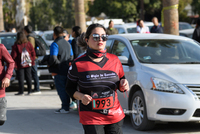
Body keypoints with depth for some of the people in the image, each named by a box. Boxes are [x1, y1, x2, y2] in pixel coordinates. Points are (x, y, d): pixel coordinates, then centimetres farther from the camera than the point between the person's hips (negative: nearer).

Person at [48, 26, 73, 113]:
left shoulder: (55, 44, -13)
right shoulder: (67, 43, 14)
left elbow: (53, 58, -23)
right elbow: (71, 57, 21)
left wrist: (49, 64, -6)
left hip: (59, 71, -8)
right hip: (67, 69, 8)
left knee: (61, 90, -4)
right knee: (66, 89, 14)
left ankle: (65, 108, -5)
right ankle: (66, 106, 18)